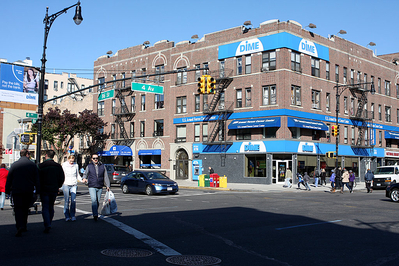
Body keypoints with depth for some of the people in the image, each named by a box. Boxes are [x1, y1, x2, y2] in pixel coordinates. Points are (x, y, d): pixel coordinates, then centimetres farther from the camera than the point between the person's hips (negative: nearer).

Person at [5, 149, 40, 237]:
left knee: (18, 209, -1)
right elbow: (37, 179, 1)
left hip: (16, 190, -1)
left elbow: (9, 179, 2)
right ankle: (24, 226, 21)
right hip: (29, 191, 1)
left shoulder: (14, 165, -1)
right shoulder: (33, 165, 0)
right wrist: (38, 190, 7)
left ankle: (20, 226, -18)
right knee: (25, 209, 15)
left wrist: (7, 190, 10)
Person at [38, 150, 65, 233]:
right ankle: (48, 223, 25)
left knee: (45, 208, -1)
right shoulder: (58, 166, 3)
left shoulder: (40, 166, -8)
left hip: (44, 190, -4)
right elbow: (62, 178, 5)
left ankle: (47, 225, -16)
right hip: (54, 190, 4)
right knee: (51, 207, 17)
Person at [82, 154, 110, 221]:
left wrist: (107, 185, 6)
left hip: (100, 187, 3)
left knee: (98, 202, 9)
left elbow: (106, 176, 11)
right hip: (92, 187, -2)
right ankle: (95, 215, -23)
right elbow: (85, 174, 14)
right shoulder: (89, 166, 5)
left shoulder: (102, 166, 8)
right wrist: (84, 179, -10)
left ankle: (95, 214, 25)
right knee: (94, 200, -18)